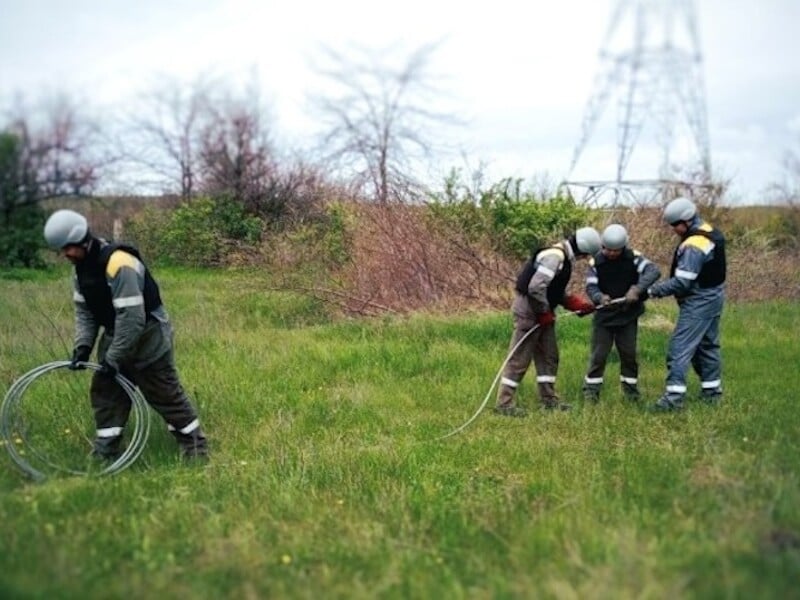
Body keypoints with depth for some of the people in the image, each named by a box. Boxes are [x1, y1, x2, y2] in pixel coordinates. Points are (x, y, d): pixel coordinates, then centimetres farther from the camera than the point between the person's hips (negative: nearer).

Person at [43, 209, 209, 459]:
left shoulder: (119, 264, -30)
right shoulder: (82, 266, -1)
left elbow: (132, 318, -31)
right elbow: (83, 310, 7)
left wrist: (114, 358, -25)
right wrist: (83, 345, -6)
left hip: (147, 339, -9)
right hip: (115, 337, 9)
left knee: (168, 397, 0)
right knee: (104, 393, 10)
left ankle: (196, 450, 13)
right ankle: (104, 455, 20)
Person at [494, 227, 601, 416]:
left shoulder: (563, 256, 11)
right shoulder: (555, 257, -21)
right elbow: (536, 287, -29)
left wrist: (576, 302, 4)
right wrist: (545, 312, -17)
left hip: (541, 311, 10)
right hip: (529, 310, -10)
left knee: (549, 356, 14)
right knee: (519, 358, -6)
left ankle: (549, 399, 23)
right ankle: (504, 403, -1)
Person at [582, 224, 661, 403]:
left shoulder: (633, 258, -11)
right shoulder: (596, 262, -11)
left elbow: (654, 271, -24)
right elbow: (590, 287, -12)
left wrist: (637, 288, -39)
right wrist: (600, 297, -35)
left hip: (628, 315, 1)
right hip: (604, 315, -1)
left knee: (629, 353, 8)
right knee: (599, 354, 2)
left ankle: (630, 388, 23)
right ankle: (591, 388, 13)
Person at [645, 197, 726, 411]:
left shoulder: (693, 246, -24)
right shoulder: (711, 232, 6)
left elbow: (681, 283, -26)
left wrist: (653, 290, -20)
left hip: (698, 303, -10)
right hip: (713, 297, 10)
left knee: (680, 348, -8)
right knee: (707, 345, 19)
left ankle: (674, 397, -10)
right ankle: (712, 391, 29)